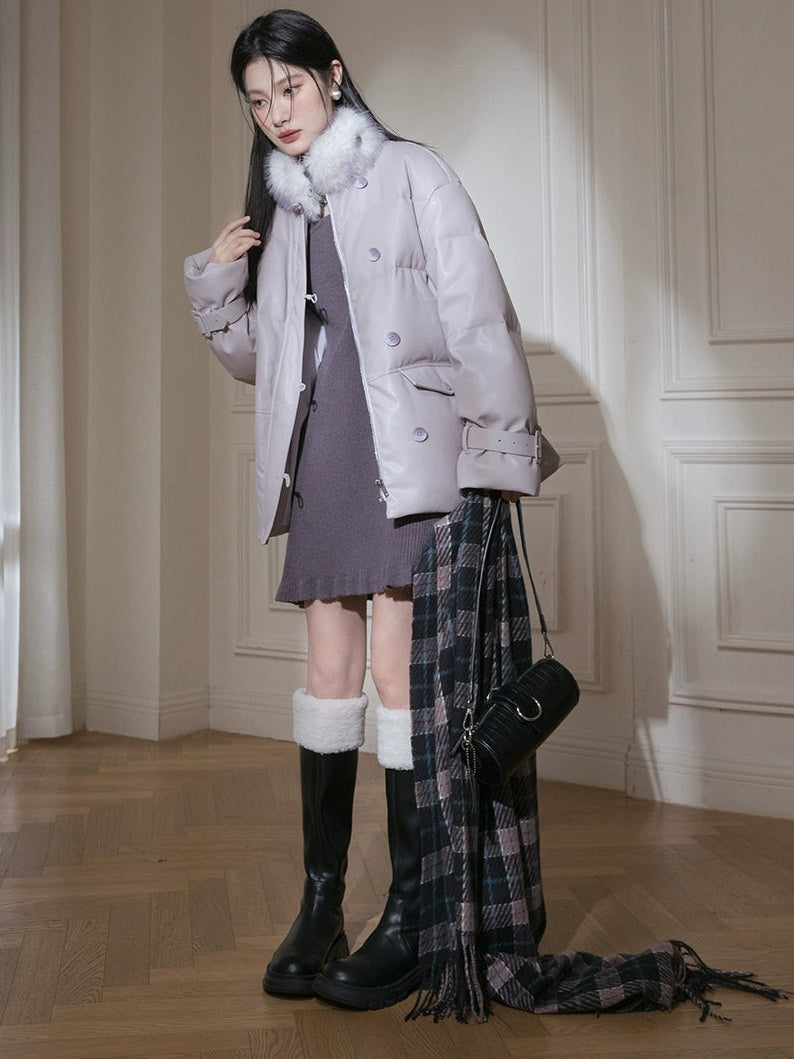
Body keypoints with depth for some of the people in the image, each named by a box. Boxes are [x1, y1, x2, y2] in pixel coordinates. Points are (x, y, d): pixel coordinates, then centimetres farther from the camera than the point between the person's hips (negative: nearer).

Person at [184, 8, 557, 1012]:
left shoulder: (412, 176, 4)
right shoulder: (280, 212, 20)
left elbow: (478, 318, -5)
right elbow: (258, 356, 24)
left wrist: (500, 452, -12)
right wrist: (215, 282, 6)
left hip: (409, 461, -5)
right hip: (319, 464, 5)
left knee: (397, 672, -8)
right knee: (329, 673, 5)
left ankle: (410, 919, 2)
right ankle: (320, 904, 13)